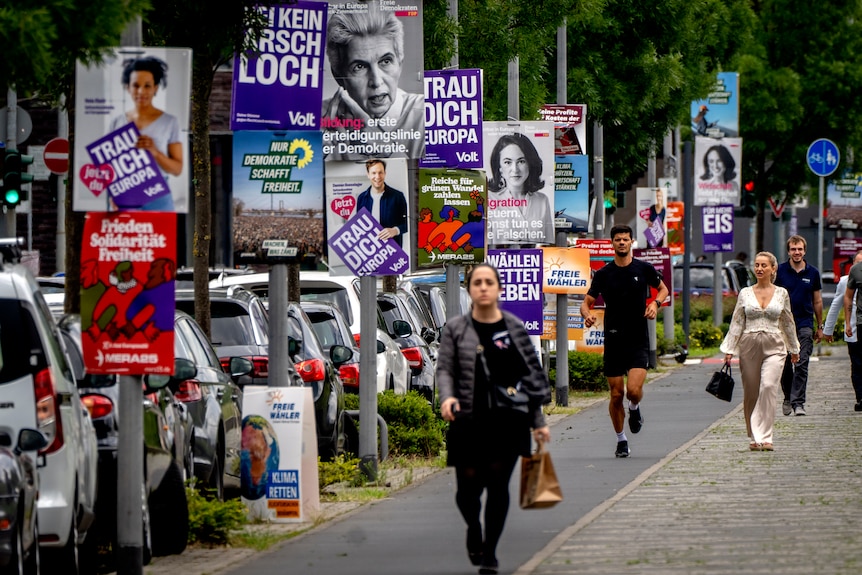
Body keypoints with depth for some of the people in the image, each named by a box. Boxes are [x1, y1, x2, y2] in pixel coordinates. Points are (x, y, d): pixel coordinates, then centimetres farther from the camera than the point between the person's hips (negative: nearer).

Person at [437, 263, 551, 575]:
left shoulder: (515, 328, 5)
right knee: (469, 486, 0)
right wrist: (447, 397, -21)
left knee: (498, 484, -2)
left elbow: (532, 373, 9)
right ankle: (474, 528, 33)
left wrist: (538, 421, 8)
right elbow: (445, 368, 1)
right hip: (469, 421, -1)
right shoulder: (456, 329, 3)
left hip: (508, 421, 1)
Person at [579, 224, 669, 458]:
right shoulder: (604, 273, 2)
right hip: (613, 340, 1)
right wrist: (587, 315, -16)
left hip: (639, 340, -1)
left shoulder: (644, 269, 1)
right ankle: (621, 440, 19)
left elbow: (663, 289, 18)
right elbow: (587, 301, 7)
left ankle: (634, 408, 19)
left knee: (634, 390, -17)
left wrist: (656, 303, -4)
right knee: (616, 394, 2)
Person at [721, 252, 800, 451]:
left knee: (768, 386, -19)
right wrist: (729, 350, 1)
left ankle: (764, 437, -19)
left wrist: (794, 349, 22)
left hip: (774, 347, -1)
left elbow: (788, 323, 15)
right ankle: (754, 437, 17)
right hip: (750, 345, 1)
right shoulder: (745, 293, 6)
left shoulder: (781, 294, 6)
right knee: (750, 393, 3)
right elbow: (737, 322, 6)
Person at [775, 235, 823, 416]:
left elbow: (817, 301, 13)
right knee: (785, 365, 8)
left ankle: (798, 403, -11)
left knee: (801, 365, -10)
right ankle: (788, 399, 26)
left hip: (805, 324, 0)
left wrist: (820, 326, 15)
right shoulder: (780, 271, 1)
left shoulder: (812, 273, 6)